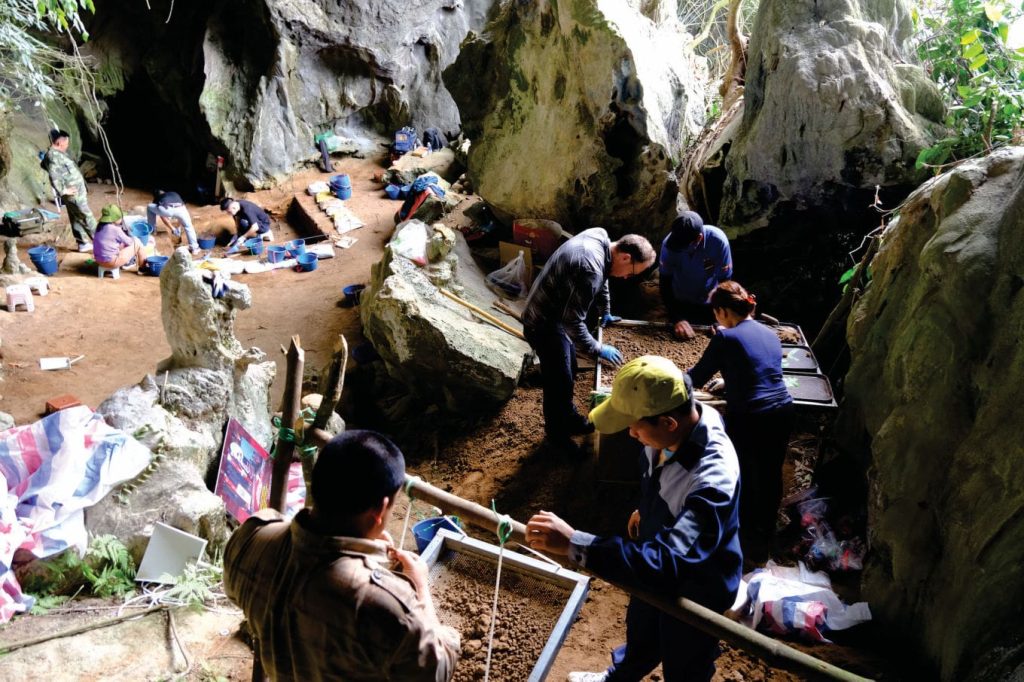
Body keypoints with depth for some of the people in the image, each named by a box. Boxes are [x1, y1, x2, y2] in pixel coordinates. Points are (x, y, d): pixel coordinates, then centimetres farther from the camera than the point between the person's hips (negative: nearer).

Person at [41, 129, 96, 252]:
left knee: (76, 219, 15)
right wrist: (63, 190, -23)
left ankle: (83, 243, 22)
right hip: (74, 194, -10)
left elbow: (43, 164, 31)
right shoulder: (54, 155, -20)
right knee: (87, 217, -3)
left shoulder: (54, 154, 12)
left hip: (75, 193, 10)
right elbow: (54, 175, -32)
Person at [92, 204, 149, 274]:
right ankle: (143, 268, 17)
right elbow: (129, 242, -3)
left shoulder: (100, 227, 6)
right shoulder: (115, 229, -17)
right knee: (137, 243, 3)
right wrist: (133, 238, 17)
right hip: (111, 262, -8)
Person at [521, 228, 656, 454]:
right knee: (558, 381, 5)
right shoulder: (590, 269, -35)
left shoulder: (600, 237, -5)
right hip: (544, 323, -10)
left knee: (568, 373, 22)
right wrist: (598, 349, -17)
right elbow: (573, 322, -30)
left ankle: (569, 418, 41)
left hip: (558, 313, 10)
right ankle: (556, 433, 25)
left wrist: (605, 313, 23)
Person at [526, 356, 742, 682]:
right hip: (658, 569, 7)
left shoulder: (712, 479, -45)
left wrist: (573, 543, -54)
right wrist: (646, 509, 15)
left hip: (694, 590, -7)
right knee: (640, 637, 34)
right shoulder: (673, 432, -20)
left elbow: (667, 563, -52)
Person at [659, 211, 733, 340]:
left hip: (709, 305, -1)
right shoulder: (669, 243, -27)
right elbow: (664, 282, -19)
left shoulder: (718, 241, -30)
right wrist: (677, 319, -27)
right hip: (680, 303, 1)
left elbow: (724, 281, -20)